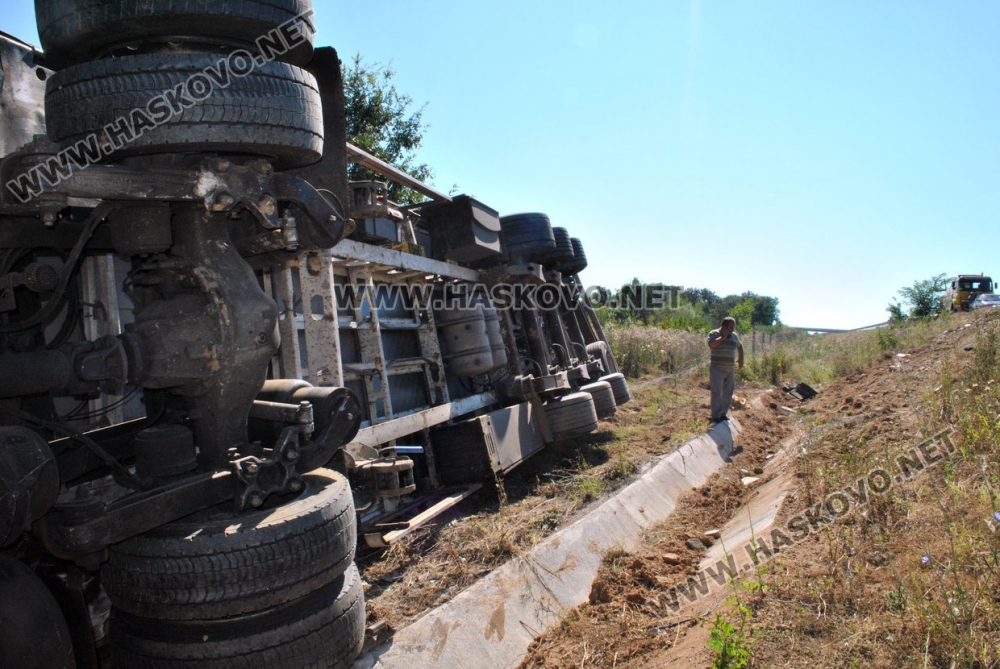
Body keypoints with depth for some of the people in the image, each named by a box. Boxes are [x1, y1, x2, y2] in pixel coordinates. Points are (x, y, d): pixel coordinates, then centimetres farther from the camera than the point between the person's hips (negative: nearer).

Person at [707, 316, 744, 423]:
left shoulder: (734, 336, 11)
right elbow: (711, 345, -23)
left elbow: (740, 346, 27)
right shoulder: (714, 333, -6)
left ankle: (723, 414, 17)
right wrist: (723, 337, -18)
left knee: (728, 394, 8)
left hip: (730, 370, 6)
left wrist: (741, 359, 20)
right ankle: (716, 416, -4)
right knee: (717, 393, -8)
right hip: (717, 369, -6)